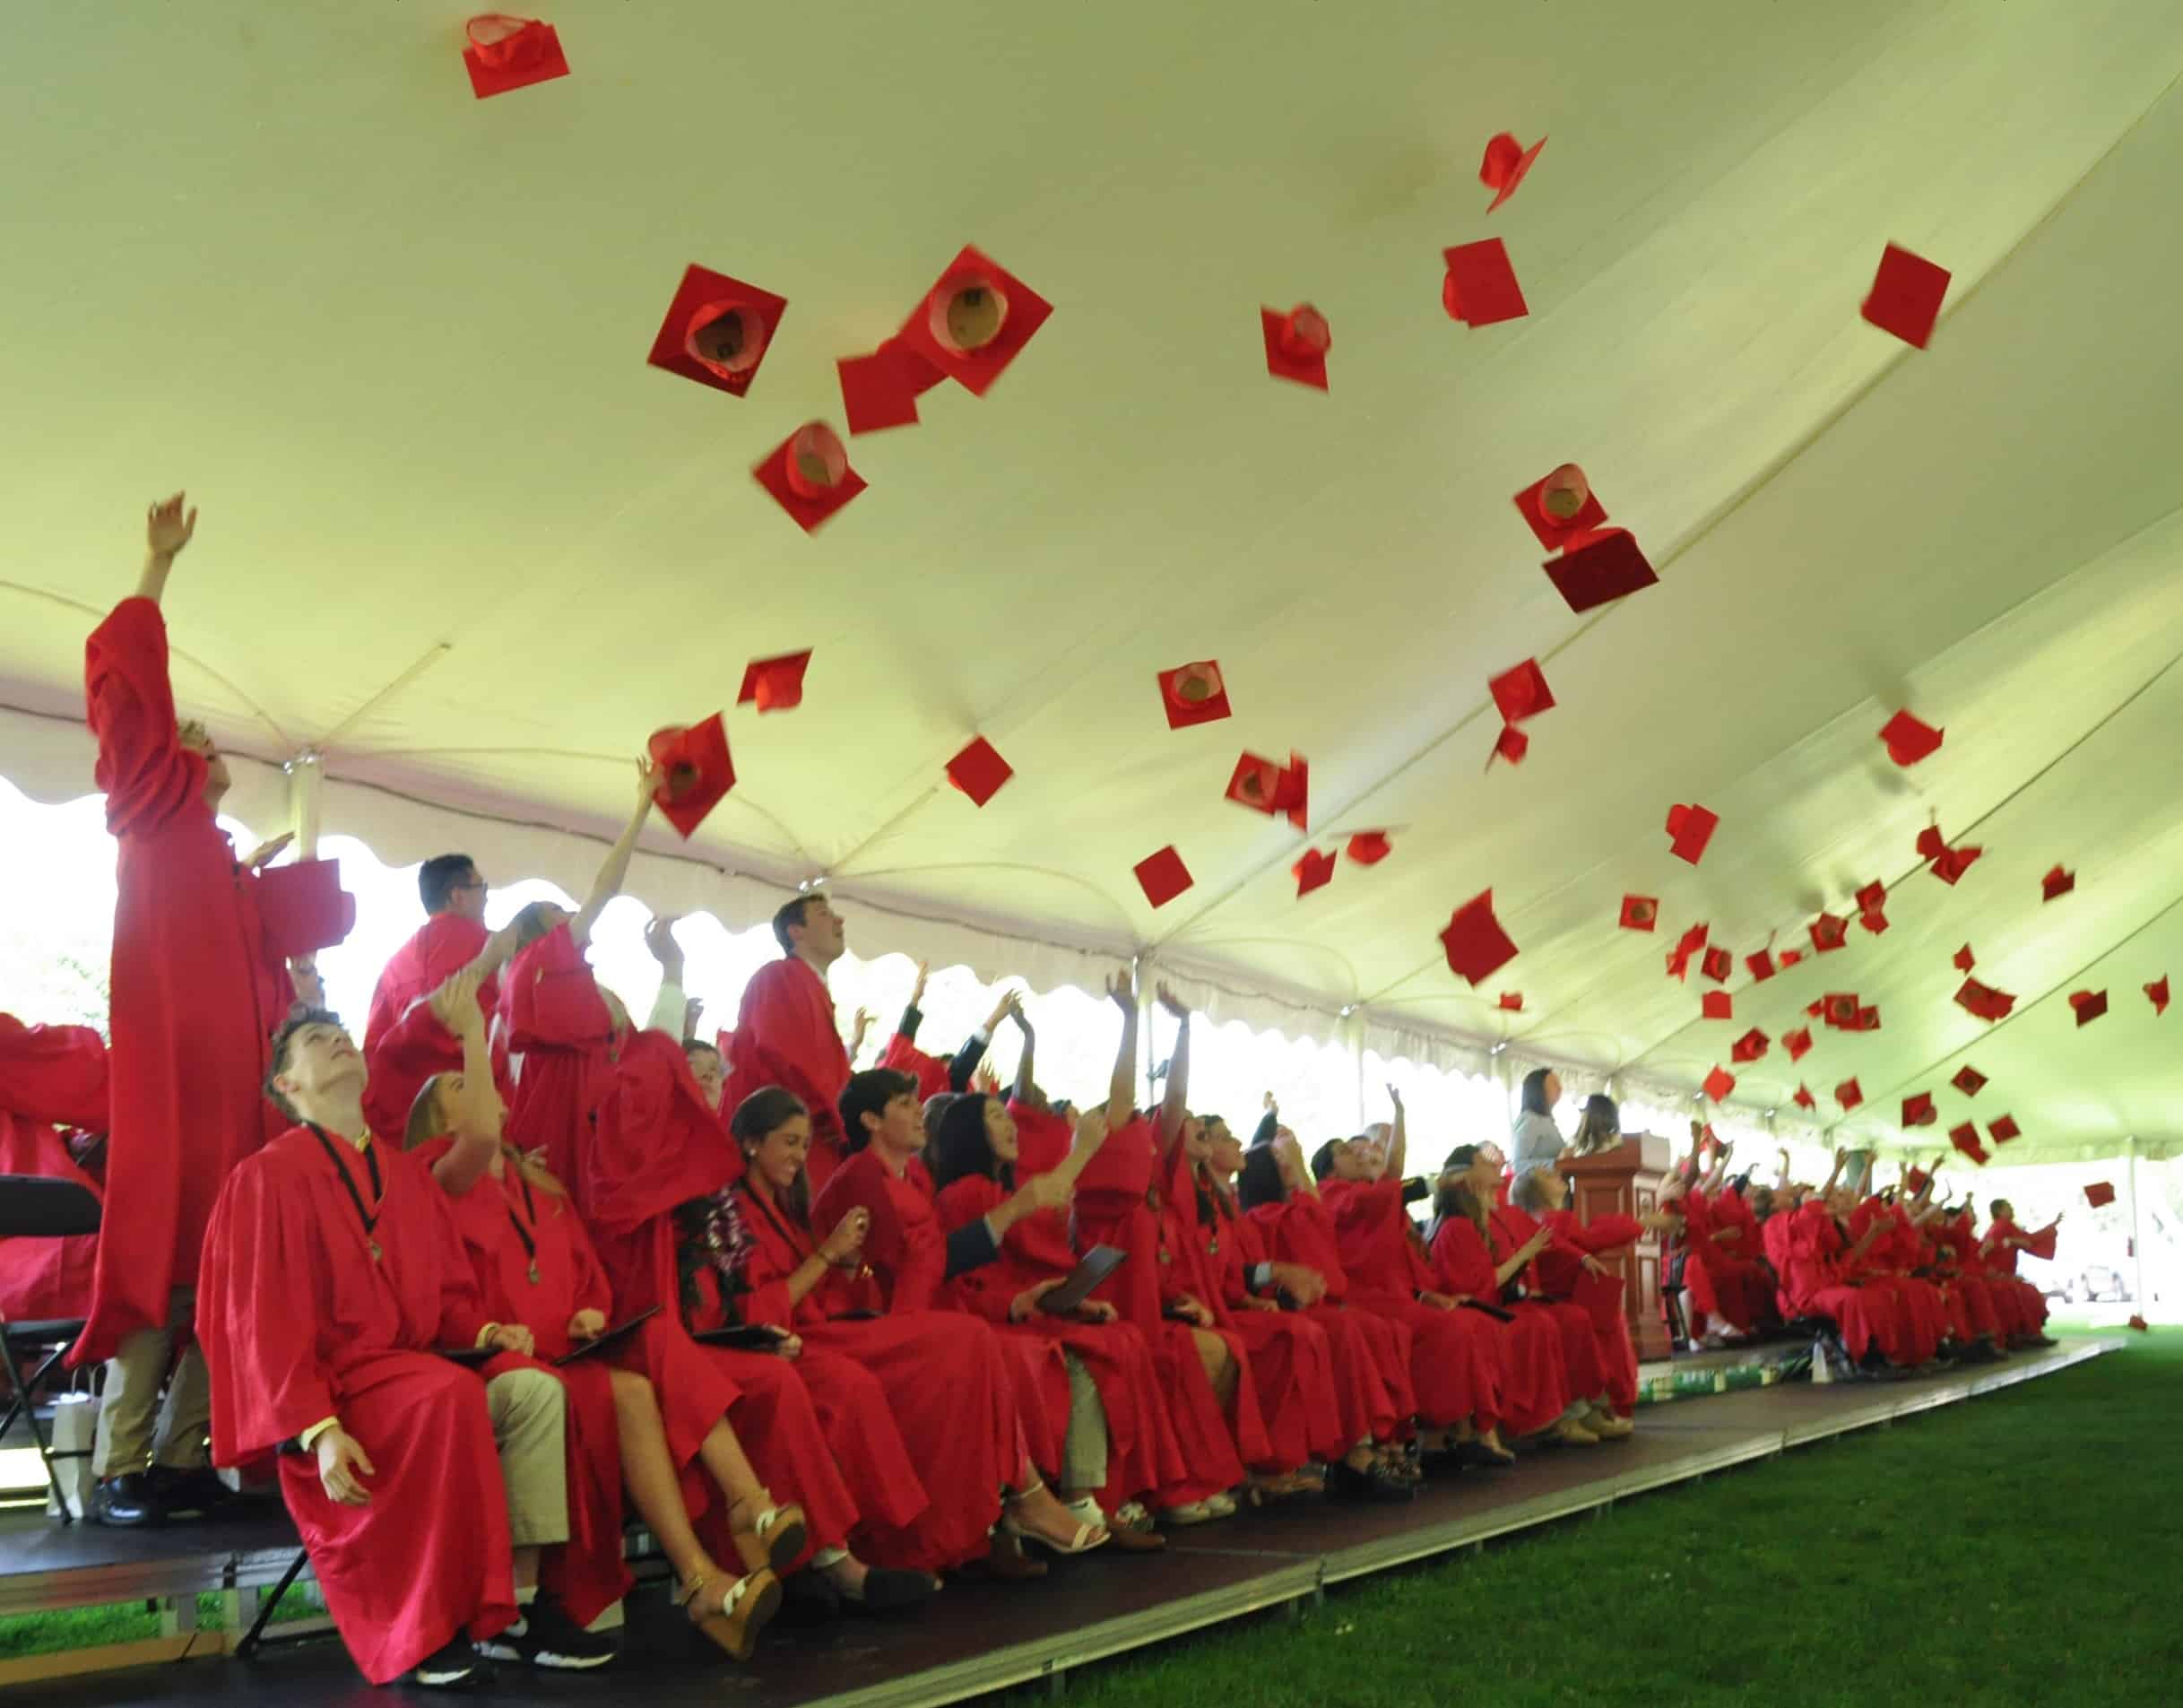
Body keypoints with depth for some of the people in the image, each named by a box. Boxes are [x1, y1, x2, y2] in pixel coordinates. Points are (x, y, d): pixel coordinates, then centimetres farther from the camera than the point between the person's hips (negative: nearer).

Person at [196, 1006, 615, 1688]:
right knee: (452, 1396, -34)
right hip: (330, 1378, -6)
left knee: (536, 1389, -21)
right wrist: (316, 1428, -23)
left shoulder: (408, 1174, 15)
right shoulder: (269, 1175, -5)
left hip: (416, 1362, 6)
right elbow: (265, 1319, -12)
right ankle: (423, 1623, -23)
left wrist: (484, 1331, -5)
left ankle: (519, 1602, -19)